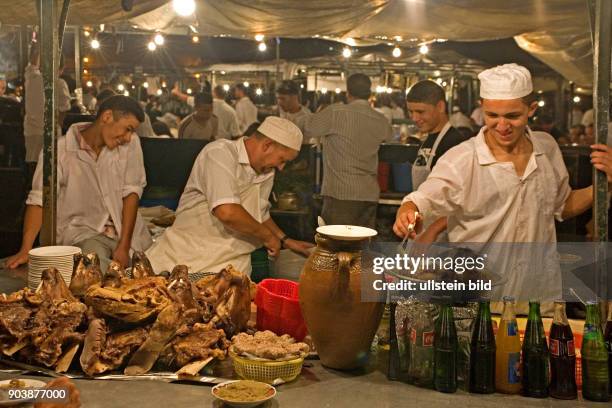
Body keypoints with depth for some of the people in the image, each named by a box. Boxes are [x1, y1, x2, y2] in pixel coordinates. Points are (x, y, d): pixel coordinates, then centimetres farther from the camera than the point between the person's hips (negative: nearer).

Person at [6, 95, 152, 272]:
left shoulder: (131, 143, -1)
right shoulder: (60, 150, -9)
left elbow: (131, 192, -3)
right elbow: (39, 200, -11)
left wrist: (124, 245, -12)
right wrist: (25, 250, -21)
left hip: (126, 231, 4)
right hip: (83, 231, -3)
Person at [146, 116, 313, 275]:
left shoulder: (267, 172, 11)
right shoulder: (220, 153, -14)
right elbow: (227, 212, -27)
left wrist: (285, 241, 21)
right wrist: (268, 236, -14)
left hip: (231, 264, 5)